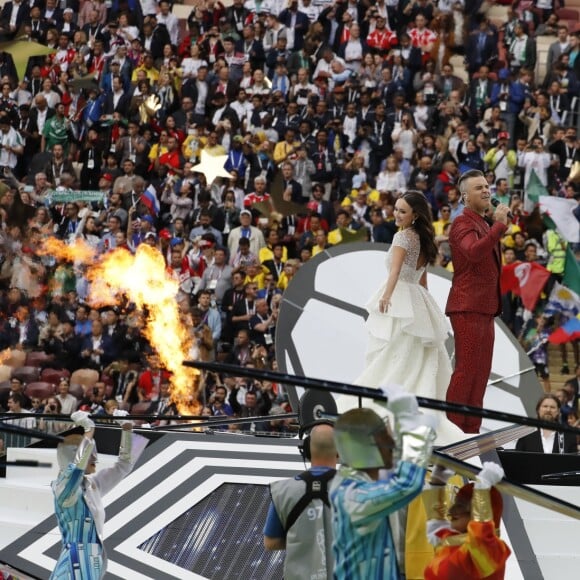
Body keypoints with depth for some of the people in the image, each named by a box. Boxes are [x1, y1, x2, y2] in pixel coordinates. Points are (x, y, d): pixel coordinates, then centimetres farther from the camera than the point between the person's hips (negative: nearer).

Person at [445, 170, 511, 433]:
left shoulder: (483, 225, 21)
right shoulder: (463, 223, -10)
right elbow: (473, 252, -30)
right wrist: (500, 226, -33)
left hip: (484, 308, 10)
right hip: (468, 307, -10)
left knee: (481, 371, 10)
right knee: (466, 369, -11)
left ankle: (471, 429, 15)